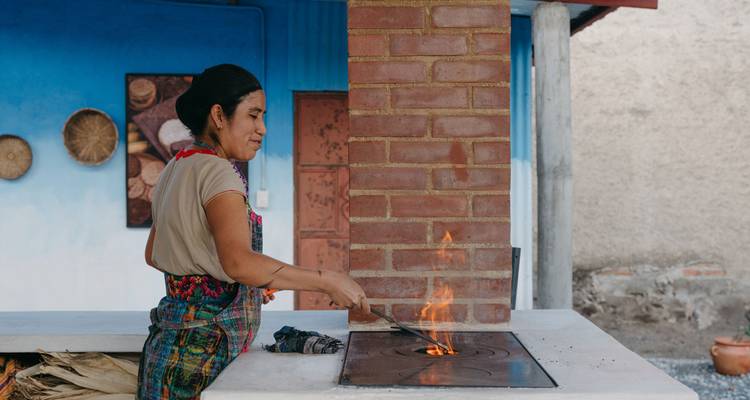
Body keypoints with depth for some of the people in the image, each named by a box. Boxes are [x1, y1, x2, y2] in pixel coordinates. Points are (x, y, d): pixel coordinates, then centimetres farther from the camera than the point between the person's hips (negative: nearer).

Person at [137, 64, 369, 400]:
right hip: (206, 346, -10)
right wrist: (327, 281, -28)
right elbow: (239, 261, -32)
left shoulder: (177, 169, 12)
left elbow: (153, 255, 19)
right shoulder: (216, 172, -17)